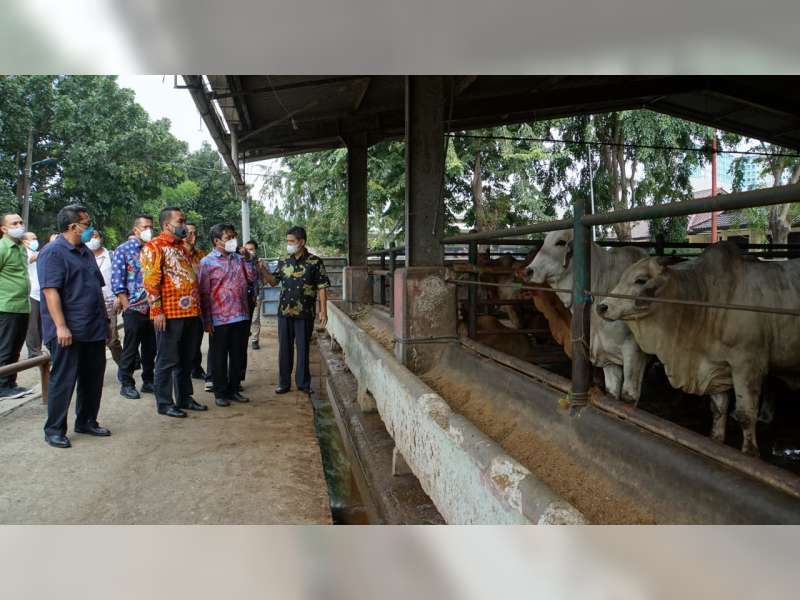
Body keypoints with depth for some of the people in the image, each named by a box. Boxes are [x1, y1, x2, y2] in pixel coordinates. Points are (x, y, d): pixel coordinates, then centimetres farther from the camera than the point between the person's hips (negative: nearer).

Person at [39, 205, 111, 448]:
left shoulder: (86, 253, 16)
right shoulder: (53, 252, -9)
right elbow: (50, 291, -17)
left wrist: (105, 320, 19)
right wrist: (61, 326, -23)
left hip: (94, 330, 8)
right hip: (68, 331, -8)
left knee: (93, 379, 13)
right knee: (63, 380, 1)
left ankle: (87, 421, 27)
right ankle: (54, 429, 12)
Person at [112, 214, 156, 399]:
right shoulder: (123, 250, -2)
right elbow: (117, 282, -6)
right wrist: (127, 306, -11)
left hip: (153, 309, 4)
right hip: (134, 309, -4)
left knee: (150, 349, 12)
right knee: (130, 349, 4)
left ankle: (148, 381, 24)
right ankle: (126, 384, 15)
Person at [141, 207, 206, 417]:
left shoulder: (182, 248, 19)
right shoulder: (153, 247, -6)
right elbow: (150, 281, -13)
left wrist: (198, 308, 18)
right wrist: (157, 311, -18)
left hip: (191, 313, 8)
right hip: (169, 314, -8)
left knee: (186, 360, 14)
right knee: (167, 360, 1)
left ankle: (184, 398, 24)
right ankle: (164, 403, 10)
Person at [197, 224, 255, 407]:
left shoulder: (238, 259, 11)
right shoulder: (207, 262, -5)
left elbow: (252, 278, 11)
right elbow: (204, 293, -7)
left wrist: (246, 259, 1)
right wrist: (207, 320, -11)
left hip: (241, 316, 5)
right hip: (220, 318, -5)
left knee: (238, 356, 12)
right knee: (219, 357, 6)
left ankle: (234, 390, 25)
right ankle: (220, 393, 17)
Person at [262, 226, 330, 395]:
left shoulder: (314, 262, -4)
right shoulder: (283, 262, 8)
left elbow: (322, 287, -4)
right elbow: (274, 281, 10)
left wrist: (323, 310, -9)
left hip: (304, 313, -4)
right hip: (284, 312, 4)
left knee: (303, 348, 5)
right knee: (284, 348, 9)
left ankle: (303, 383, 17)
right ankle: (284, 382, 20)